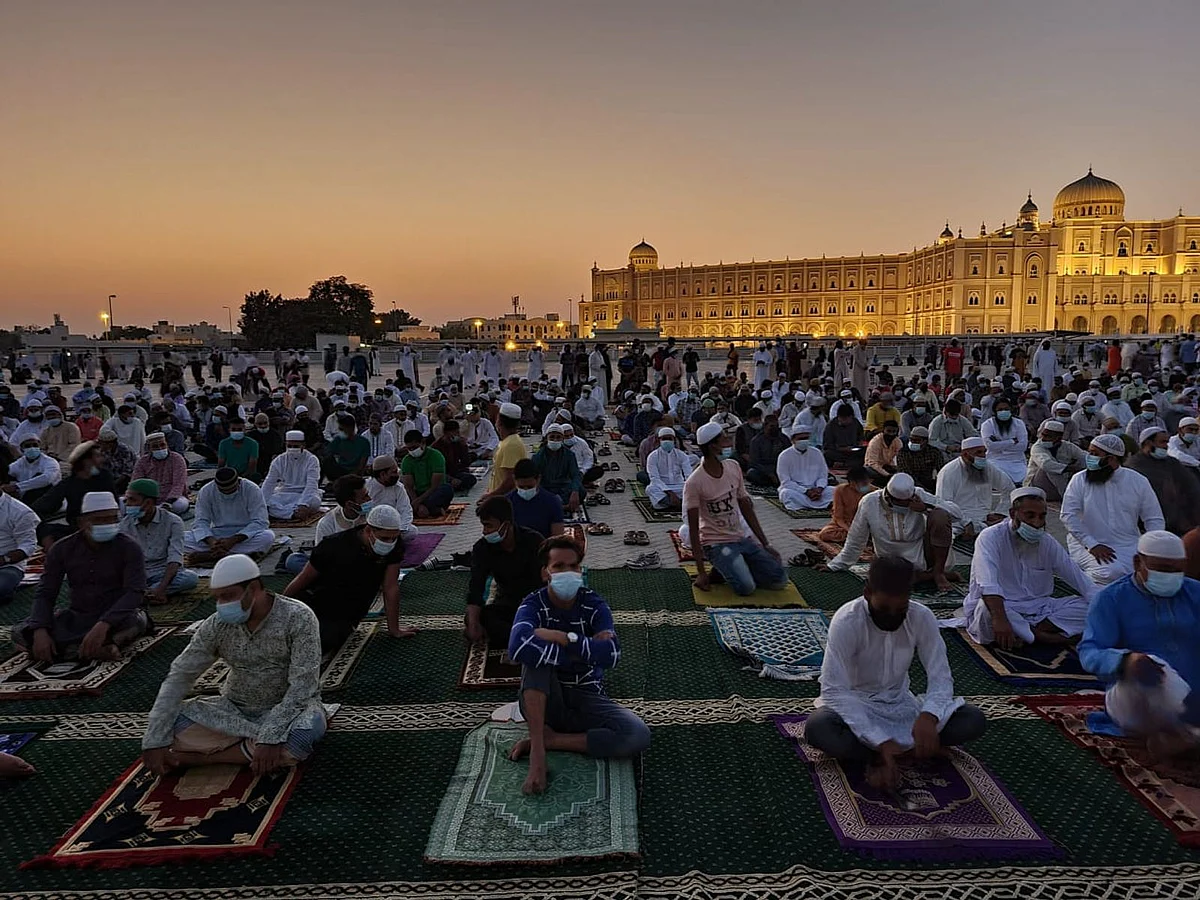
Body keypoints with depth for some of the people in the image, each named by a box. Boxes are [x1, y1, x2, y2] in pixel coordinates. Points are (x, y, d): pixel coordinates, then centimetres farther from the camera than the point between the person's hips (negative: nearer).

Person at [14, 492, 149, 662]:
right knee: (20, 634, -21)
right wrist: (40, 632, -23)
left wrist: (103, 625, -38)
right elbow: (45, 594, -4)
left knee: (135, 622, -37)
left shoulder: (128, 548, -12)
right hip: (76, 617, 4)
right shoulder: (62, 549, -3)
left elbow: (135, 592, -22)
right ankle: (97, 650, -28)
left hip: (114, 617, -3)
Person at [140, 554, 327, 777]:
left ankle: (203, 756, -22)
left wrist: (270, 737, -34)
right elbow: (179, 677, -6)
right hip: (235, 710, 3)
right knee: (172, 721, -19)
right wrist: (155, 740, -16)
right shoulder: (216, 626, -7)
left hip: (289, 710, -3)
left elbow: (303, 686, -24)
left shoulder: (298, 618, -20)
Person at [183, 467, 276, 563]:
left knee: (268, 536, -35)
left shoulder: (252, 490, -13)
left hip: (245, 535, -2)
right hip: (217, 535, 2)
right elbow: (200, 522, -7)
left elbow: (260, 522, -18)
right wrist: (211, 541, -28)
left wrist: (232, 540, -28)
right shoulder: (206, 491, -6)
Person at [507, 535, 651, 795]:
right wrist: (585, 651, -29)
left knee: (638, 736, -26)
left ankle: (548, 739, -13)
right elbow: (518, 647, -35)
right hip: (545, 702, -1)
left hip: (587, 699, 1)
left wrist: (562, 638, -27)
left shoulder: (594, 604, -6)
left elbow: (610, 655, -23)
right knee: (533, 653, -31)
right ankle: (538, 750, -27)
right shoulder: (534, 604, -11)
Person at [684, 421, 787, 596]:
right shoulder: (694, 483, -18)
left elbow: (746, 508, 10)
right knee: (745, 587, -27)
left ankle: (730, 569, 11)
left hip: (740, 539, 6)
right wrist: (701, 572, -17)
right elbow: (693, 528, -15)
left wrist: (766, 544, 9)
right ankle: (720, 571, 3)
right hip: (715, 543, -6)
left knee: (780, 580, -3)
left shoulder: (734, 467, 1)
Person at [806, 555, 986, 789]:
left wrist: (928, 716, -37)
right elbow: (835, 690, -28)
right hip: (855, 705, -4)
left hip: (900, 704, 4)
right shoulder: (846, 622, -25)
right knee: (817, 729, -36)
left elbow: (940, 677, -14)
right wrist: (881, 742, -38)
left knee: (974, 721, -18)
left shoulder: (922, 618, -14)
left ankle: (880, 757, -16)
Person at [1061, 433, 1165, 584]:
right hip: (1087, 544, -3)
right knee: (1111, 574, -31)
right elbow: (1069, 515, -11)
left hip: (1128, 545, 3)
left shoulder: (1138, 481, 5)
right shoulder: (1079, 480, -2)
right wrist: (1092, 545, -21)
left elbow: (1154, 519, 8)